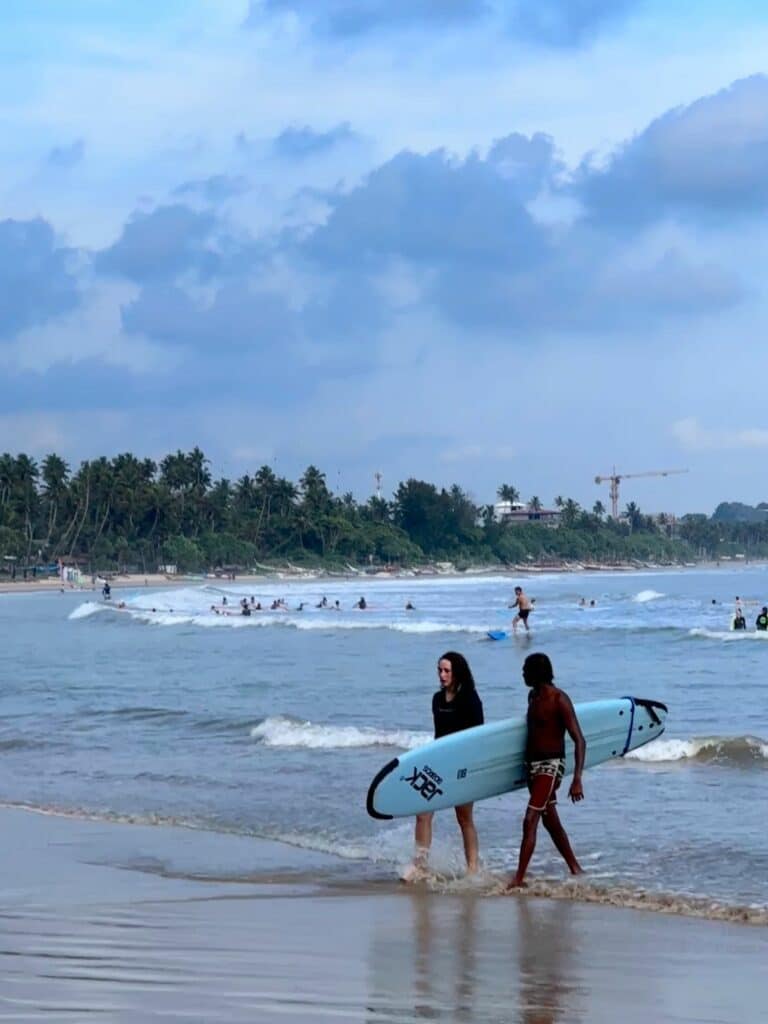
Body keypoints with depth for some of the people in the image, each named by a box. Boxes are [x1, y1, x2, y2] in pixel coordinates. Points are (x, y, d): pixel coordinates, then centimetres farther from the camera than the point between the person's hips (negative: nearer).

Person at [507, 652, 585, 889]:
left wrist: (577, 779, -26)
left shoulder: (559, 700, -16)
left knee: (530, 821, -16)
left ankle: (518, 878, -18)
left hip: (550, 765, -9)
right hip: (532, 764, 9)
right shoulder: (533, 696, 9)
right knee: (550, 821, 16)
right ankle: (575, 869, 28)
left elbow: (579, 740, -18)